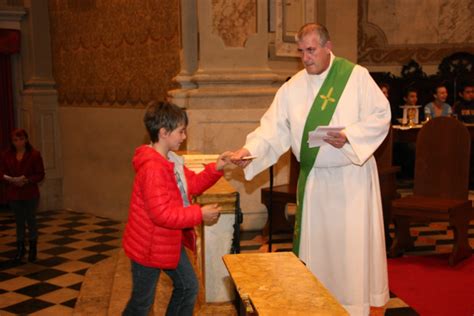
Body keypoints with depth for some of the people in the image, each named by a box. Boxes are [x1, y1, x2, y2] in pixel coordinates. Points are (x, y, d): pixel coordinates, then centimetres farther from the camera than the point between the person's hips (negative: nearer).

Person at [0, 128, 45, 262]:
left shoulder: (34, 154, -6)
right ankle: (20, 249, 23)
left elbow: (40, 174, -7)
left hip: (30, 194, -2)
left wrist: (27, 180, -22)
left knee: (31, 220, 6)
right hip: (14, 194, 3)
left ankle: (33, 249, 20)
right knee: (19, 222, 11)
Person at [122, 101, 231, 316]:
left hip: (171, 241, 10)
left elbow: (192, 184, 11)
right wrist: (199, 214, -25)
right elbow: (162, 214, -32)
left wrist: (216, 168, -2)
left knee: (188, 286, 20)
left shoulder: (171, 161, 4)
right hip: (148, 247, -10)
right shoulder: (152, 168, -29)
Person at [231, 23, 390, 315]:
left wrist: (348, 135, -21)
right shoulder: (293, 87, 4)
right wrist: (250, 150, -18)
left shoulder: (356, 76, -5)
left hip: (352, 176, -3)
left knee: (352, 243, 2)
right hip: (313, 179, 4)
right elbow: (274, 127, -1)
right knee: (315, 240, 10)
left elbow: (381, 115, -6)